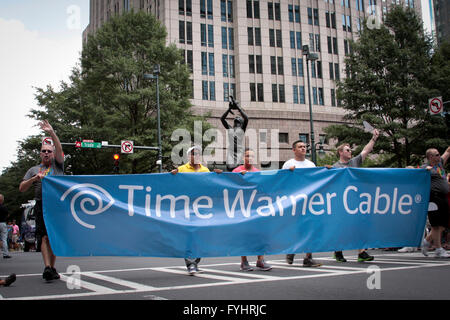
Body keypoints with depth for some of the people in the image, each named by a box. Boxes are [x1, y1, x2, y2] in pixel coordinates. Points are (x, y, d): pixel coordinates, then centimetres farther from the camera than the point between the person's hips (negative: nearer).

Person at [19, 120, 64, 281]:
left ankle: (52, 268, 13)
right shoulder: (33, 170, 18)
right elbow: (21, 188, 12)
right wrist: (34, 179, -6)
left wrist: (51, 132, -13)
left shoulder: (57, 165, 16)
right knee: (45, 238, -12)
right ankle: (47, 267, -20)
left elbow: (60, 150, -2)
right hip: (42, 206, 0)